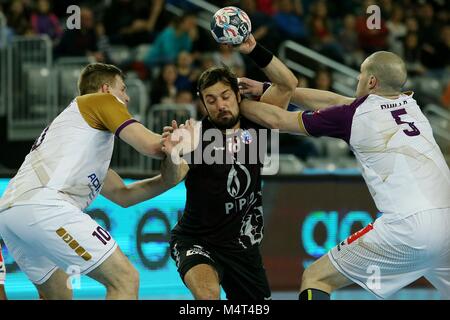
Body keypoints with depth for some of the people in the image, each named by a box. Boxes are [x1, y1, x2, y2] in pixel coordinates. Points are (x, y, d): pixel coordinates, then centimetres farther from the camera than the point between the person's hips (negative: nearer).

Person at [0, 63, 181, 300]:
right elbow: (151, 145, -1)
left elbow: (123, 195, 35)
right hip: (43, 205, -10)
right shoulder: (102, 100, 13)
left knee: (59, 294, 28)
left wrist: (166, 180, 23)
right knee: (125, 280, -8)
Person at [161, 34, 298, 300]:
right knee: (208, 291, -35)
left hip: (243, 246, 5)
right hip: (197, 242, -5)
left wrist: (254, 50, -20)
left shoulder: (253, 126, -2)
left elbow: (288, 84, -7)